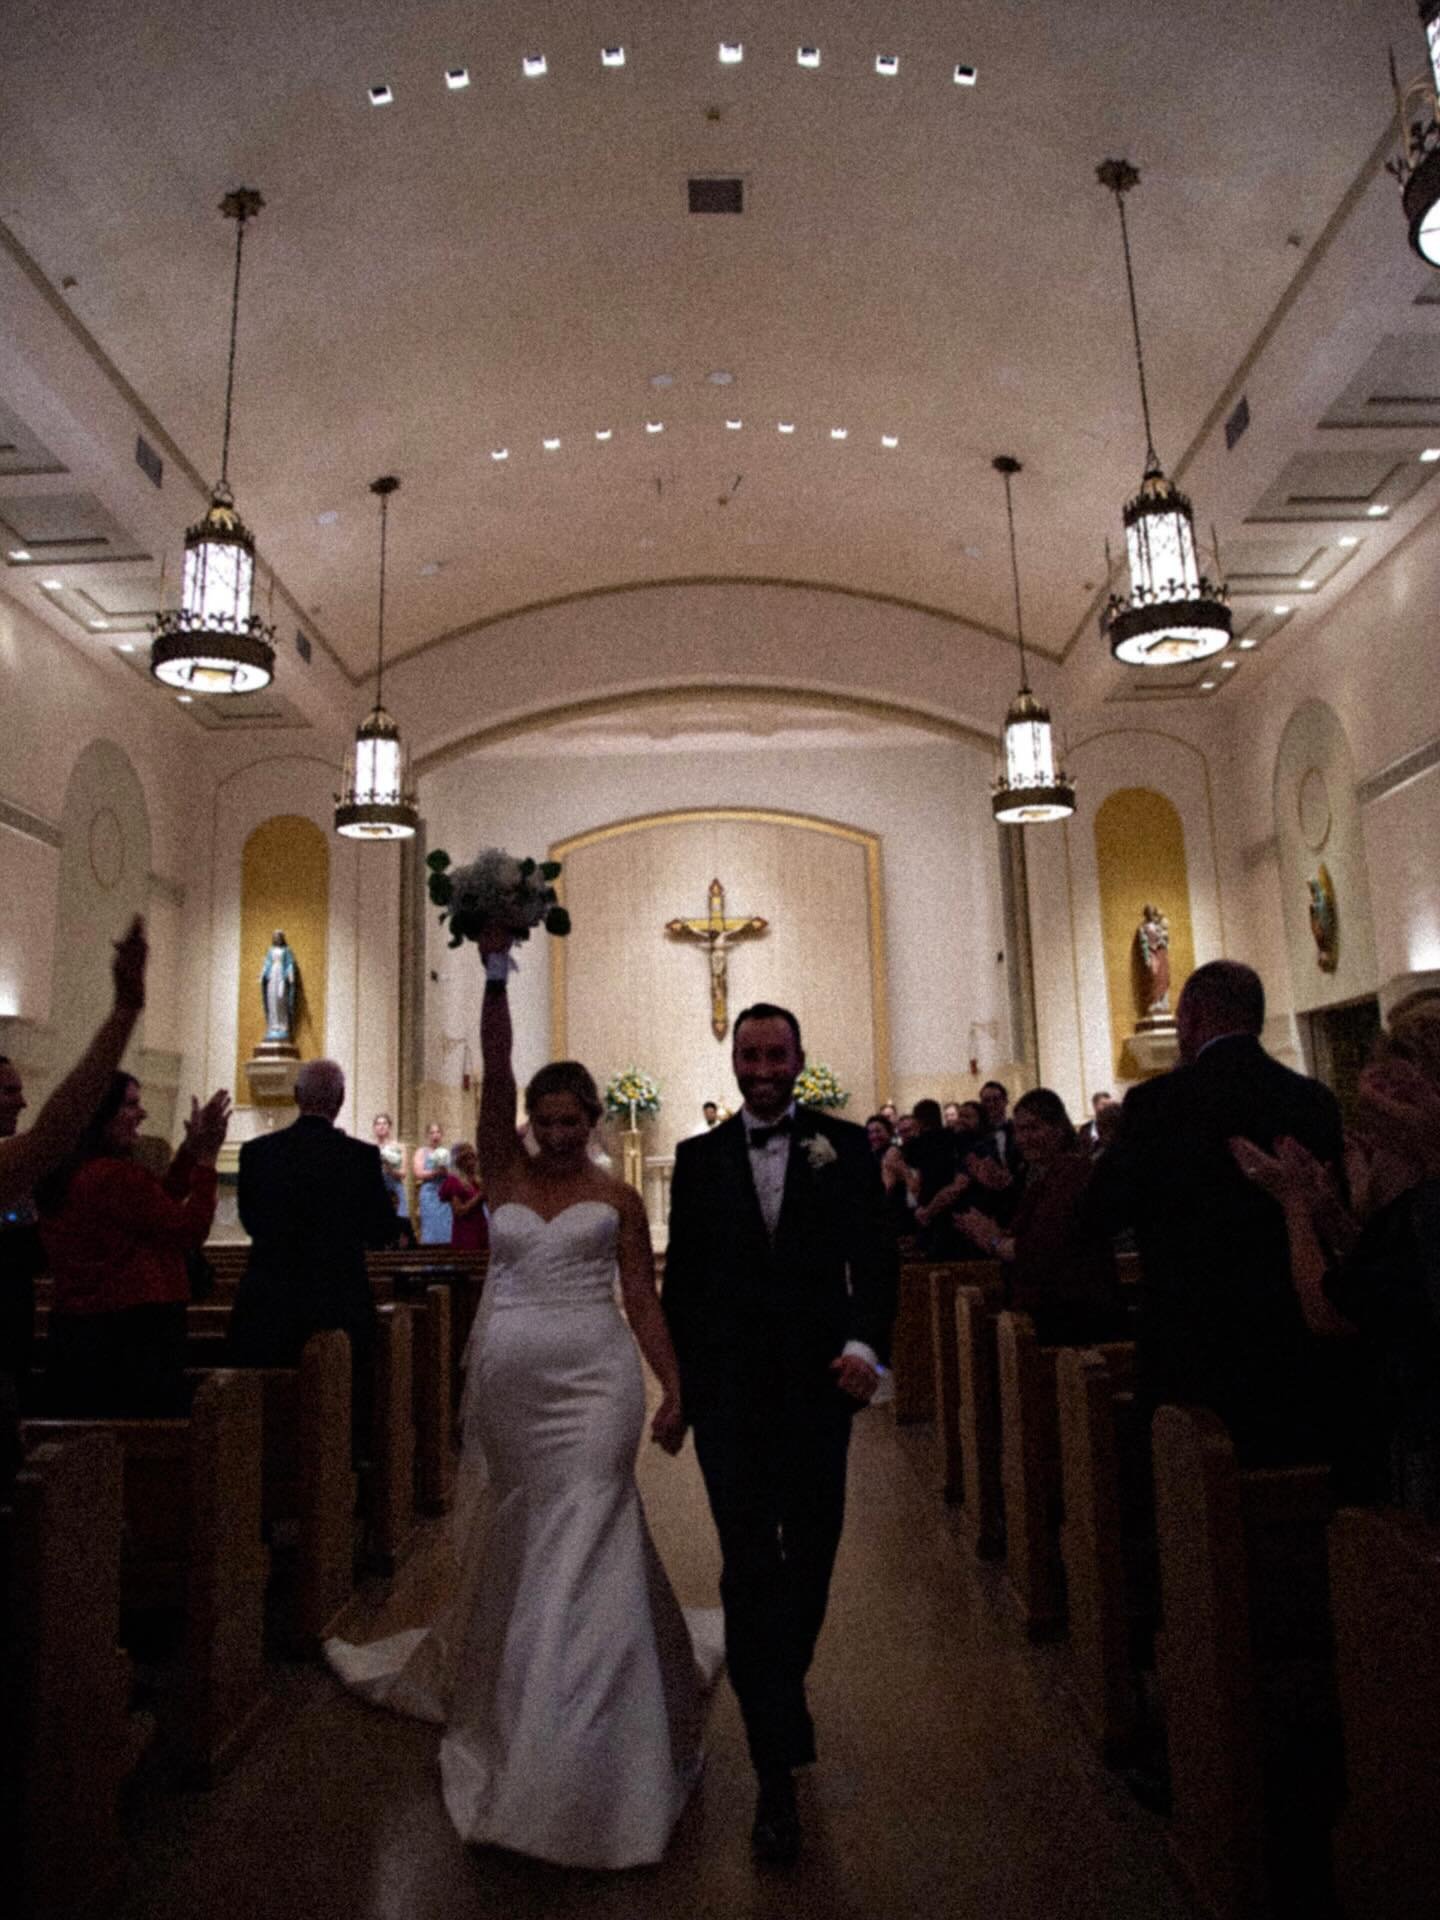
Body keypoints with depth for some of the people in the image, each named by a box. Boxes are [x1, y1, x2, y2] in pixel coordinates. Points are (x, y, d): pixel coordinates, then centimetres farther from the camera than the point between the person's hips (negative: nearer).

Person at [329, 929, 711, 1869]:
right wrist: (497, 971, -13)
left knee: (581, 1545, -4)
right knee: (519, 1540, 14)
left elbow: (643, 1296, 3)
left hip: (592, 1378, -2)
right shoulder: (505, 1171, 5)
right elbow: (493, 1072, -5)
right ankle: (506, 1691, 38)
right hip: (506, 1376, 2)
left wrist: (675, 1388, -5)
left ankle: (572, 1760, 9)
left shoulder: (618, 1197, 3)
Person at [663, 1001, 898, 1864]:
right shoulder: (700, 1158, 5)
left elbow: (876, 1259, -4)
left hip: (817, 1382, 1)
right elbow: (682, 1281, 8)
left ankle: (782, 1688, 42)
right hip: (729, 1392, 0)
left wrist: (866, 1343, -19)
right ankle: (778, 1766, 8)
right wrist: (681, 1383, 6)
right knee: (751, 1567, -2)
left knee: (811, 1559, 15)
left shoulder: (845, 1146, 1)